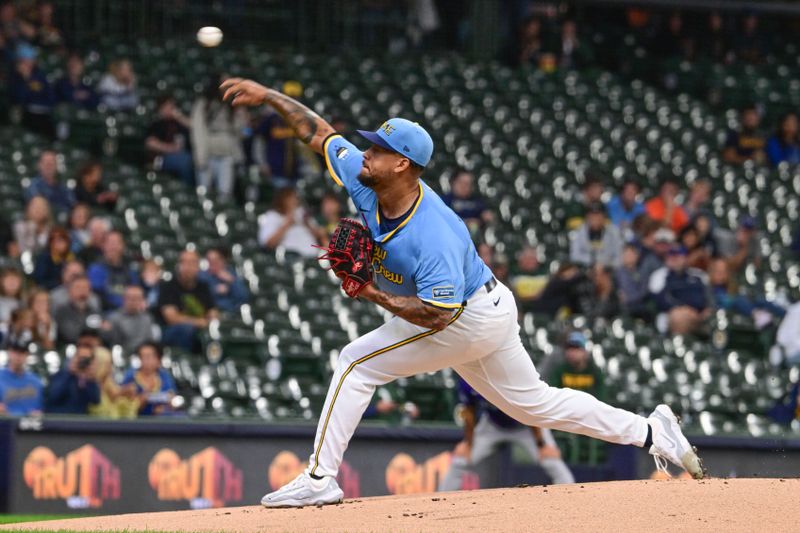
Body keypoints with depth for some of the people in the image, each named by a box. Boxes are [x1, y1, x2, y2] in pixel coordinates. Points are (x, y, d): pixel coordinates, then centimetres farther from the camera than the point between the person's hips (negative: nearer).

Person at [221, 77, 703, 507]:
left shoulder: (433, 236, -35)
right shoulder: (367, 183, -12)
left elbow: (438, 314, -34)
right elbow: (319, 133, -1)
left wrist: (376, 296, -35)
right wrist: (267, 96, -6)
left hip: (469, 320, -9)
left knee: (358, 362, -12)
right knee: (533, 403, 18)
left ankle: (320, 479, -9)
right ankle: (650, 431, 21)